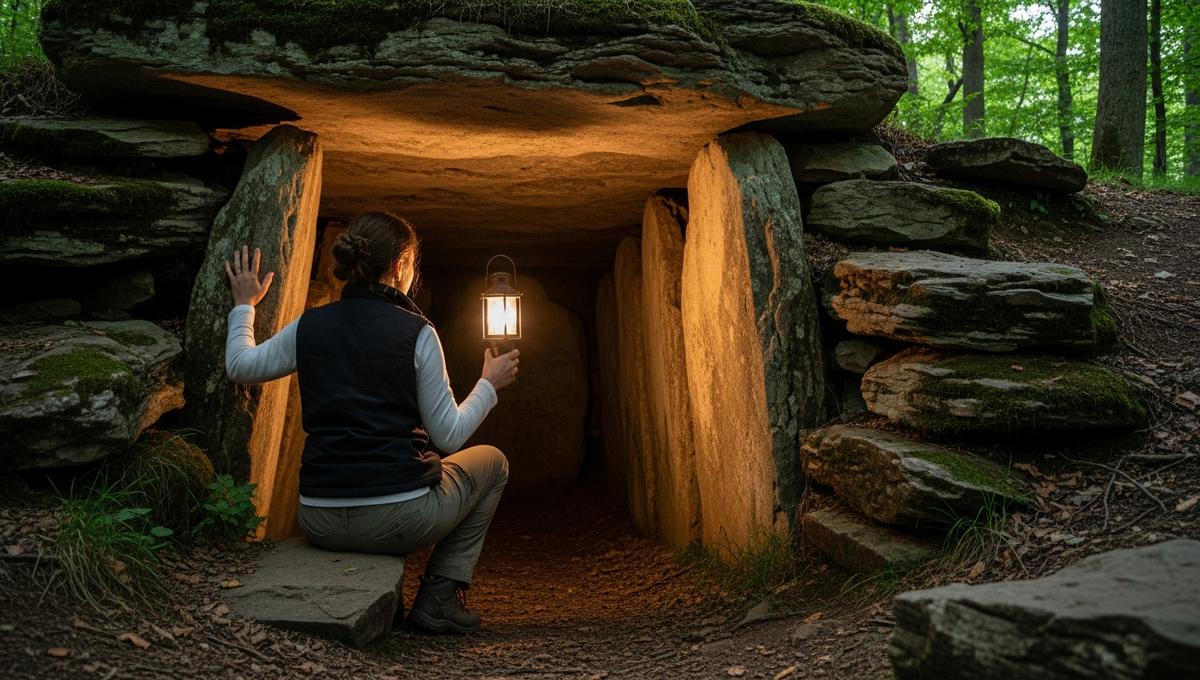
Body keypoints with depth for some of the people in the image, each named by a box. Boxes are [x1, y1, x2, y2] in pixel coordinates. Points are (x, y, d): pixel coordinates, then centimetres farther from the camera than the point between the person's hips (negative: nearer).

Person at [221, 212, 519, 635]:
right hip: (396, 519, -5)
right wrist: (489, 384, 11)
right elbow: (449, 436, -5)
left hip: (319, 522, 5)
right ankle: (440, 597, 13)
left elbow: (239, 368, 21)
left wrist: (244, 304, 35)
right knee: (492, 462, 22)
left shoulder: (309, 326, 3)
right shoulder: (416, 332, -9)